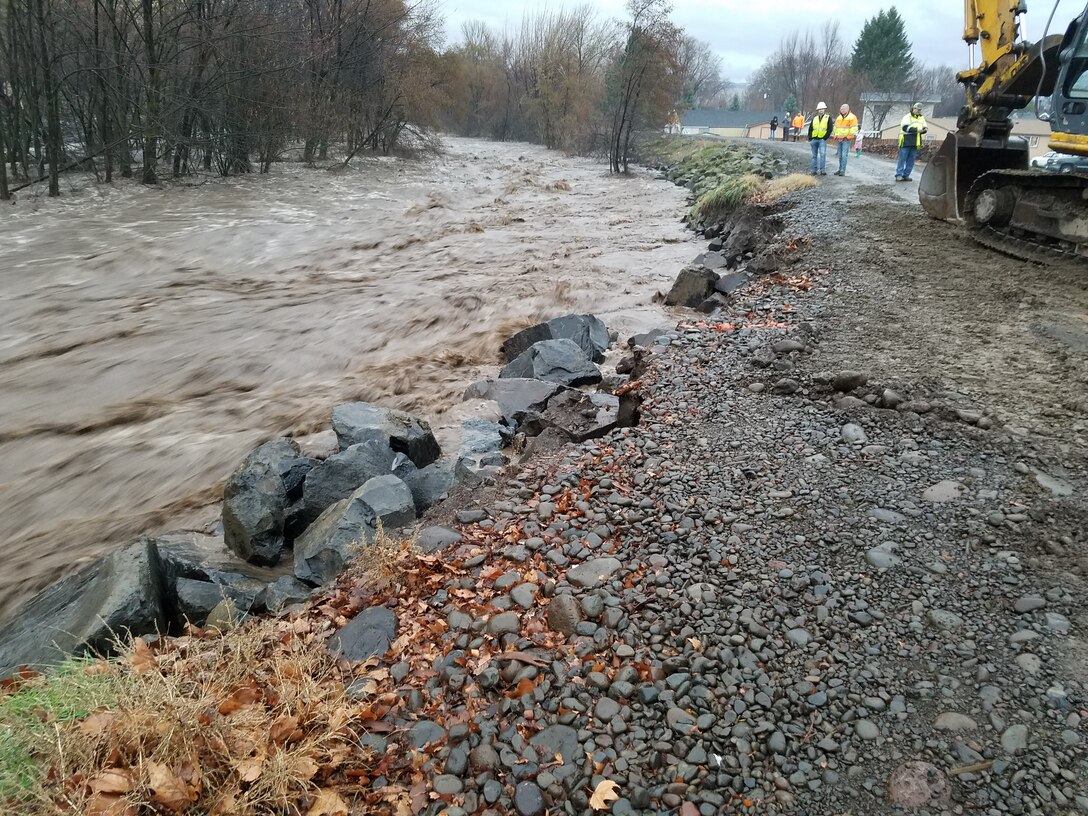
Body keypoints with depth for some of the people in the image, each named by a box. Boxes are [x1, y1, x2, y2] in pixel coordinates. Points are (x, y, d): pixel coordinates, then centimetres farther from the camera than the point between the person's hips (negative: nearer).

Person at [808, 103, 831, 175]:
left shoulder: (828, 118, 5)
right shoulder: (814, 119, 14)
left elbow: (830, 129, -1)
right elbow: (810, 129, 13)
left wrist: (825, 137, -10)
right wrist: (810, 139, 4)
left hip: (822, 139, -4)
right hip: (814, 139, 4)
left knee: (822, 154, -14)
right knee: (814, 156, 7)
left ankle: (822, 170, -15)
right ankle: (814, 170, 12)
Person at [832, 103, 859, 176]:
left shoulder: (852, 117, -3)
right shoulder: (839, 118, 16)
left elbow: (854, 129, -8)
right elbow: (835, 127, 24)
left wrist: (848, 136, -13)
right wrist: (836, 136, 13)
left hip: (846, 139, -6)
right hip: (839, 139, 6)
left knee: (844, 155, -12)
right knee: (840, 155, 11)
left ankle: (843, 170, -13)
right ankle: (840, 169, 18)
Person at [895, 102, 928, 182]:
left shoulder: (922, 118, 17)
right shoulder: (907, 117, -3)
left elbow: (925, 128, 12)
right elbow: (905, 127, -18)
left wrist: (924, 130, -13)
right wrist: (917, 130, -24)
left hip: (915, 143, 6)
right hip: (906, 141, -6)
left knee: (911, 160, 5)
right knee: (902, 159, -6)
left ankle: (906, 175, 10)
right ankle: (899, 175, -4)